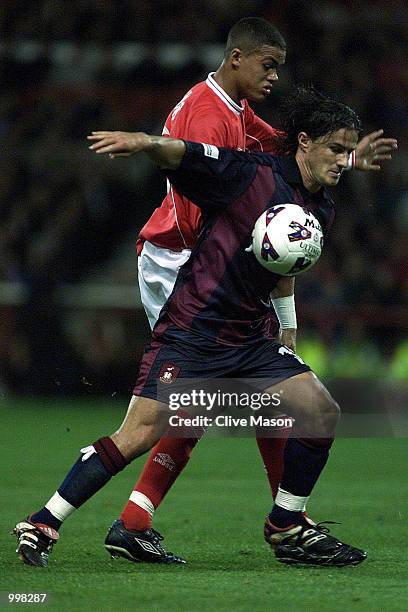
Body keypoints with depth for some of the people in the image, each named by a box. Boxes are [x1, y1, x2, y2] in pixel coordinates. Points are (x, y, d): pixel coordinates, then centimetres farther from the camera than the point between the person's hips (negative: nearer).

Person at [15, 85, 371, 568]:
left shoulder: (321, 211, 11)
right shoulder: (254, 175, -12)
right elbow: (181, 154, -21)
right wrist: (144, 142, -40)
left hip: (248, 338, 8)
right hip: (191, 328, -8)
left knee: (322, 412, -2)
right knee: (140, 435, -15)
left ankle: (286, 529, 13)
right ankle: (41, 526, -7)